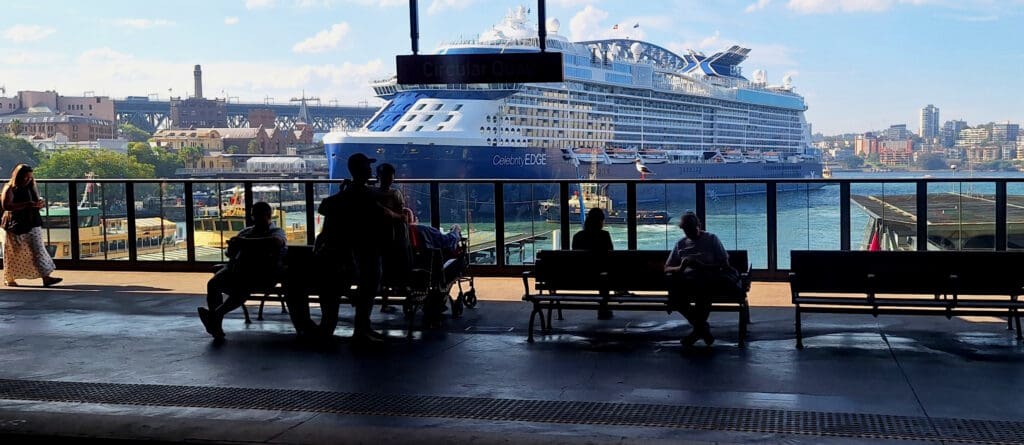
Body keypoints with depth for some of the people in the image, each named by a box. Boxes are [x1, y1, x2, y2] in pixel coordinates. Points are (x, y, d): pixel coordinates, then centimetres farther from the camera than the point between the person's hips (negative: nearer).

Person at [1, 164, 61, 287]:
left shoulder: (31, 188, 12)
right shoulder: (10, 189, -9)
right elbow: (6, 205, -22)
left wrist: (40, 204, -1)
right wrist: (27, 204, -29)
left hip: (33, 225, 5)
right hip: (17, 226, -5)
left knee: (38, 251, -4)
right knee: (14, 254, 6)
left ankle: (46, 278, -9)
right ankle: (9, 278, 23)